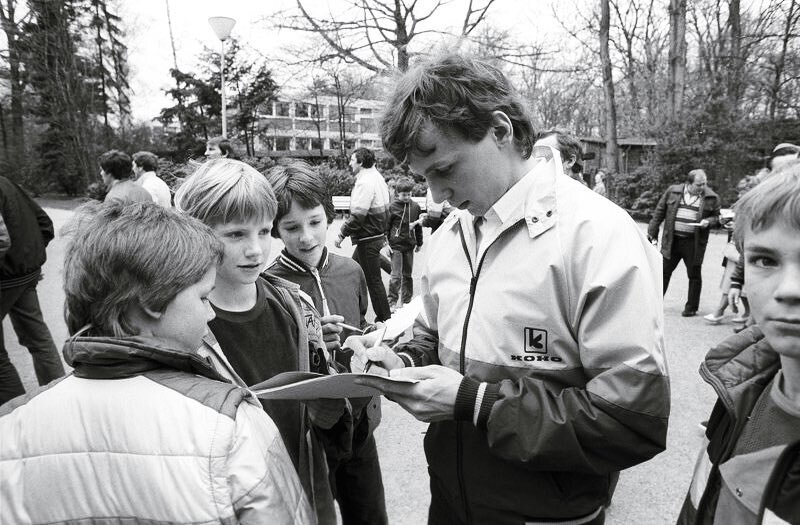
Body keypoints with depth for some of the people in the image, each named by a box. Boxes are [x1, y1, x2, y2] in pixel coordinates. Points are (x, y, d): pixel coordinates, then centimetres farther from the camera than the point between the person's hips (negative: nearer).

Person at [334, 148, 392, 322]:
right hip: (378, 234, 10)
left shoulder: (365, 182, -19)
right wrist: (383, 232, 23)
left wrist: (342, 234, -16)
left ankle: (384, 318, 8)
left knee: (373, 279, -1)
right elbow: (385, 210, 17)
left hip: (368, 240, -10)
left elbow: (357, 215, -24)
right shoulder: (377, 177, 12)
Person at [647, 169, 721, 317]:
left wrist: (708, 222, -11)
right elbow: (659, 213, 7)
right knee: (664, 271, 7)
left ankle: (691, 307, 19)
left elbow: (717, 217, 12)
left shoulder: (712, 198, 2)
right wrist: (652, 233, 7)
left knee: (694, 275, 6)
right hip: (672, 240, 1)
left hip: (694, 242, -1)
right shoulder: (673, 191, 3)